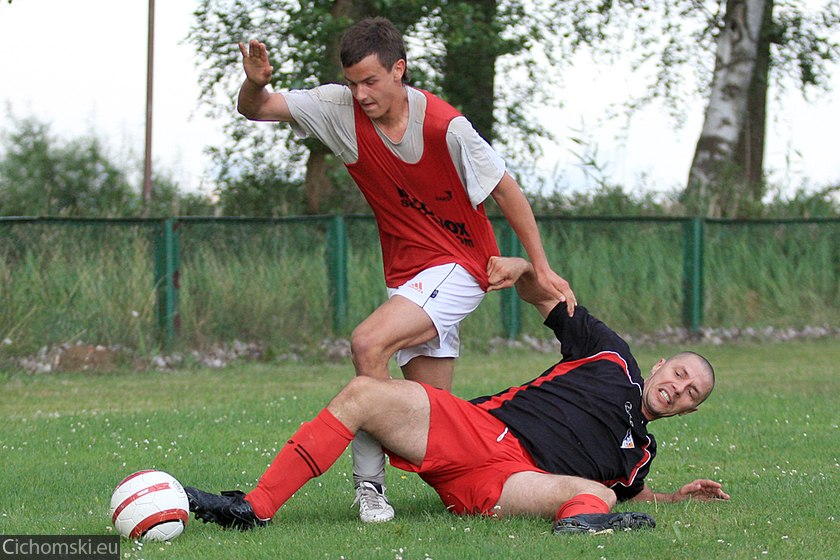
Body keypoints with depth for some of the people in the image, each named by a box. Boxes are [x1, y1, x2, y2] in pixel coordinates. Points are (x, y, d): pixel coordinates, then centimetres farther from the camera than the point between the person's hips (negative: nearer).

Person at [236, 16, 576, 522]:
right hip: (407, 271, 6)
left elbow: (506, 190, -8)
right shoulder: (342, 110, -6)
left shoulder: (445, 127, -20)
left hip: (459, 266, -6)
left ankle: (369, 480, -20)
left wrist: (541, 267, -6)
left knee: (369, 342, -26)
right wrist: (255, 84, -28)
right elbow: (256, 110, -4)